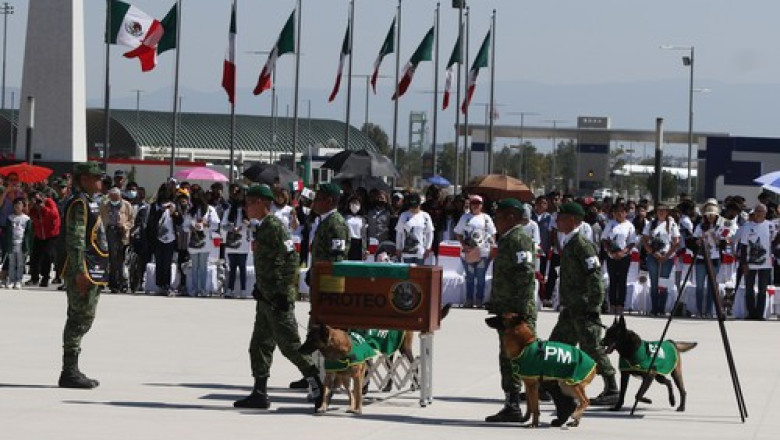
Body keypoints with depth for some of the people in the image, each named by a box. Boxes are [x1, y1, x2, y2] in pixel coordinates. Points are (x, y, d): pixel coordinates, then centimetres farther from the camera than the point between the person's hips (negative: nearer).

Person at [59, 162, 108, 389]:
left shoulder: (91, 203, 18)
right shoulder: (79, 204, -14)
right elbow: (75, 240, -20)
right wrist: (80, 272, -24)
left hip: (93, 272, 10)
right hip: (84, 271, -10)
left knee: (83, 319, 12)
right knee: (80, 319, -9)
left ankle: (71, 371, 17)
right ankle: (69, 372, -7)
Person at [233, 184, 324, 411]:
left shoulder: (275, 226, -15)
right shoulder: (262, 227, 15)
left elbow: (291, 258, -21)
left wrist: (283, 293, -22)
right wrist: (259, 288, 20)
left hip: (278, 299, -10)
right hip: (266, 298, 10)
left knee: (290, 345, -8)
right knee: (260, 346, 10)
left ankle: (319, 388, -2)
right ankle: (260, 394, 14)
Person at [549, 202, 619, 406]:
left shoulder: (582, 244, -15)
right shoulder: (567, 244, 15)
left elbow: (595, 276, -20)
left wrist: (593, 307, -22)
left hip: (584, 309, -10)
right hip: (571, 309, 10)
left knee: (591, 348, -7)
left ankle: (612, 391, 0)